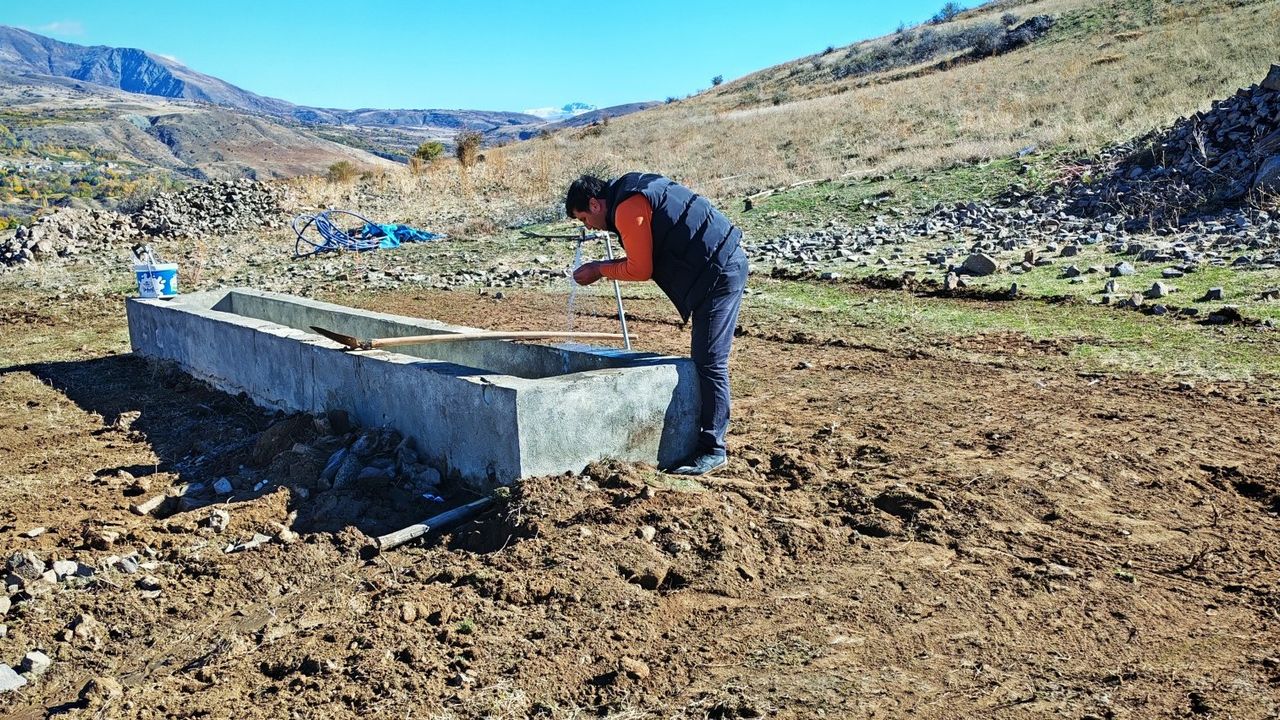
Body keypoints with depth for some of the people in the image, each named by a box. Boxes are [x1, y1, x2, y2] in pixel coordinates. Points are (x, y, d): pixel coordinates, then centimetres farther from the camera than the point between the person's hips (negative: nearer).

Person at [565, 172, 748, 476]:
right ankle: (705, 433, 24)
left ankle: (712, 450, -4)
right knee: (704, 359, 15)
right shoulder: (634, 190, 18)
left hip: (719, 272, -11)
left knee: (709, 362, -9)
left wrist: (601, 270, 4)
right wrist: (603, 267, 12)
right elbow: (650, 255, 19)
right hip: (723, 266, 11)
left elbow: (640, 269, -12)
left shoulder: (627, 209, -14)